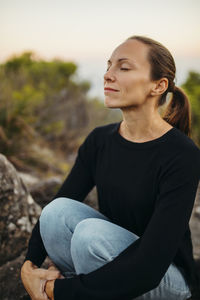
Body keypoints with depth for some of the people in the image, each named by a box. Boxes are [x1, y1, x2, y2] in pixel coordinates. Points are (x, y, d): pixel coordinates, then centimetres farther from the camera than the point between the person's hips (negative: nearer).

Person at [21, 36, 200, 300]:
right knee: (58, 210, -22)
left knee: (91, 232, -32)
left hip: (168, 277, -4)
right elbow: (58, 206, 0)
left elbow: (150, 268, -30)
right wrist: (29, 265, -17)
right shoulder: (99, 140, -5)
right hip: (113, 262, 5)